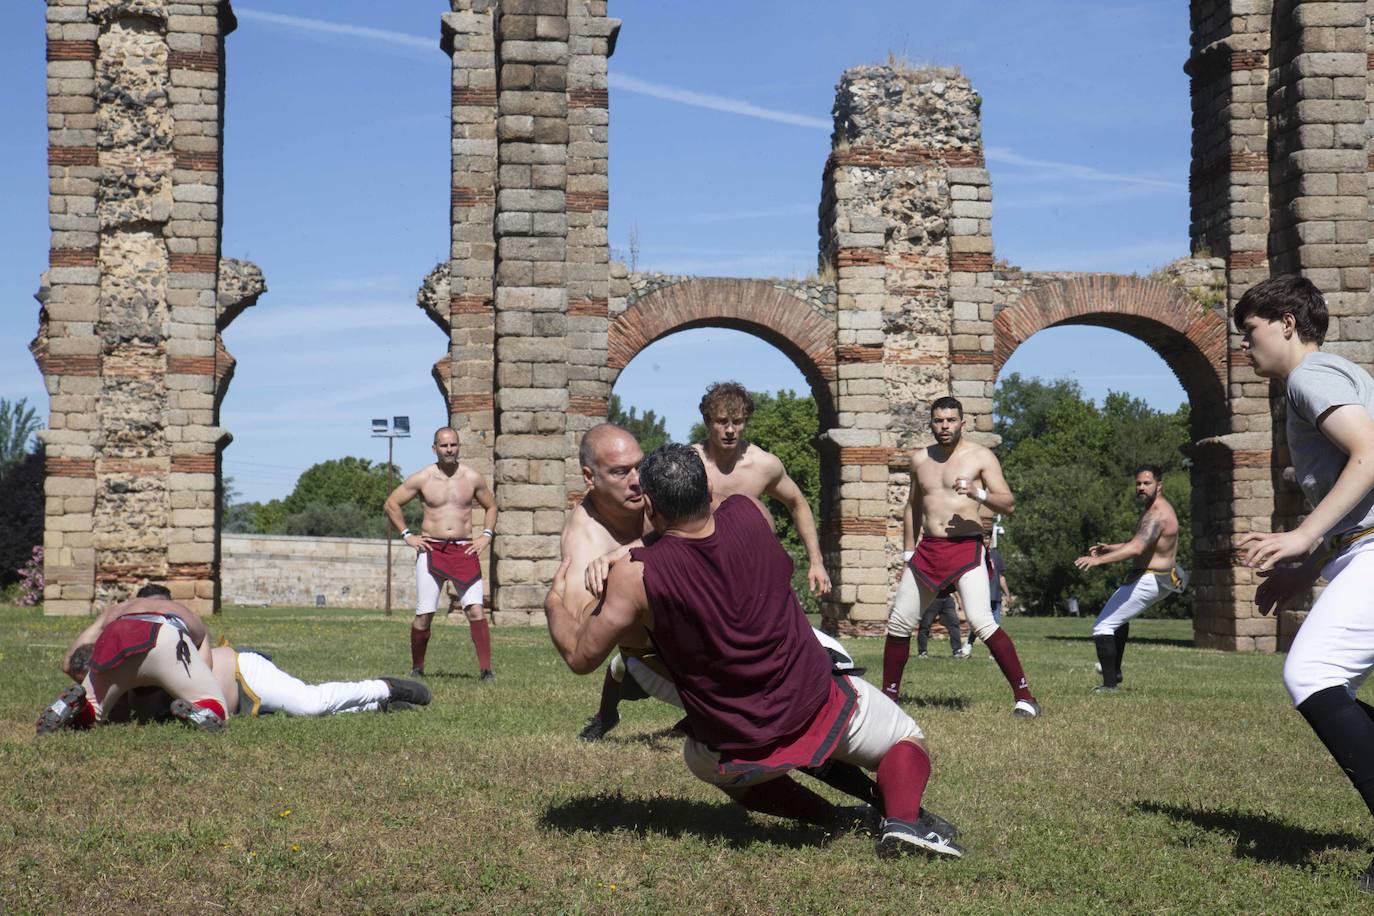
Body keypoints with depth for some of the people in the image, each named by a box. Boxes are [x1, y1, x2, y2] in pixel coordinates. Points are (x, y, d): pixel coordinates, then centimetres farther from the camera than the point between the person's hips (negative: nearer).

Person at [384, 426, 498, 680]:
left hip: (464, 551, 1)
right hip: (431, 551, 0)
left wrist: (486, 535, 8)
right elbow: (391, 504, 10)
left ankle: (486, 669, -15)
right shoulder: (421, 478, 2)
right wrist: (407, 535, 3)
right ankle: (417, 667, 18)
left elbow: (491, 507, 22)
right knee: (424, 615, 0)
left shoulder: (473, 478, 7)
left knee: (476, 610, -14)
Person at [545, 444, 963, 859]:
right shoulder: (751, 514, -10)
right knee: (908, 741, 25)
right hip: (820, 706, 1)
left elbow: (581, 657, -10)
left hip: (736, 752, -1)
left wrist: (554, 602, 9)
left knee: (699, 758, 35)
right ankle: (903, 819, -7)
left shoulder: (635, 578, -20)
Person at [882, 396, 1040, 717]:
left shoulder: (981, 457, -2)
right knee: (899, 622, 8)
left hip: (966, 549, -5)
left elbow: (1009, 504, -7)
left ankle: (1024, 695, -16)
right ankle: (888, 694, 25)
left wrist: (978, 493, -25)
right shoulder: (920, 459, 12)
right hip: (928, 549, 6)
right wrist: (909, 553, 21)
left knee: (981, 622, -22)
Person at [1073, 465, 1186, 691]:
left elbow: (1136, 548, -38)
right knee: (1120, 617, 35)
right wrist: (1110, 548, 16)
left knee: (1103, 627, -12)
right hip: (1160, 578, 11)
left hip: (1148, 582, -11)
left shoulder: (1156, 515, -23)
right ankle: (1114, 670, 43)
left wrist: (1099, 560, -45)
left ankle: (1109, 683, -13)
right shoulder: (1156, 509, 11)